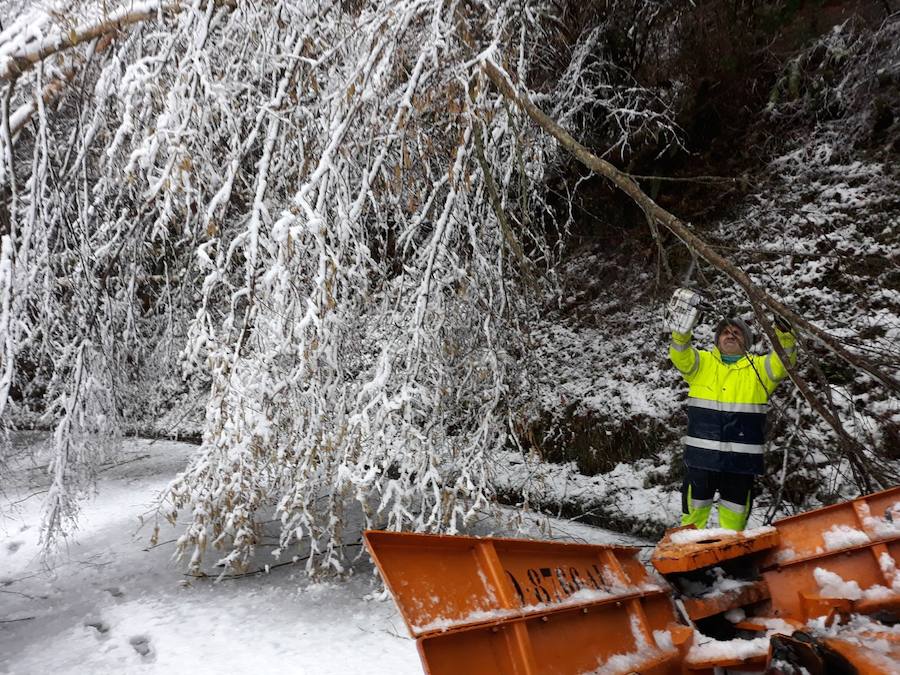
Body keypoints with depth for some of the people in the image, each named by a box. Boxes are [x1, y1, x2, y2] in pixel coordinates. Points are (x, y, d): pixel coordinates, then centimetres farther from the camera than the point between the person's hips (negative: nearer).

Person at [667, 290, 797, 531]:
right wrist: (681, 330, -28)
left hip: (741, 457, 1)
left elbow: (782, 362, -6)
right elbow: (680, 355, -9)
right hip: (702, 453, -1)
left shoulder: (758, 367, 10)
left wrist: (785, 335, -25)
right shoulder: (701, 362, 8)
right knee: (695, 505, 8)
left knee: (735, 510, 12)